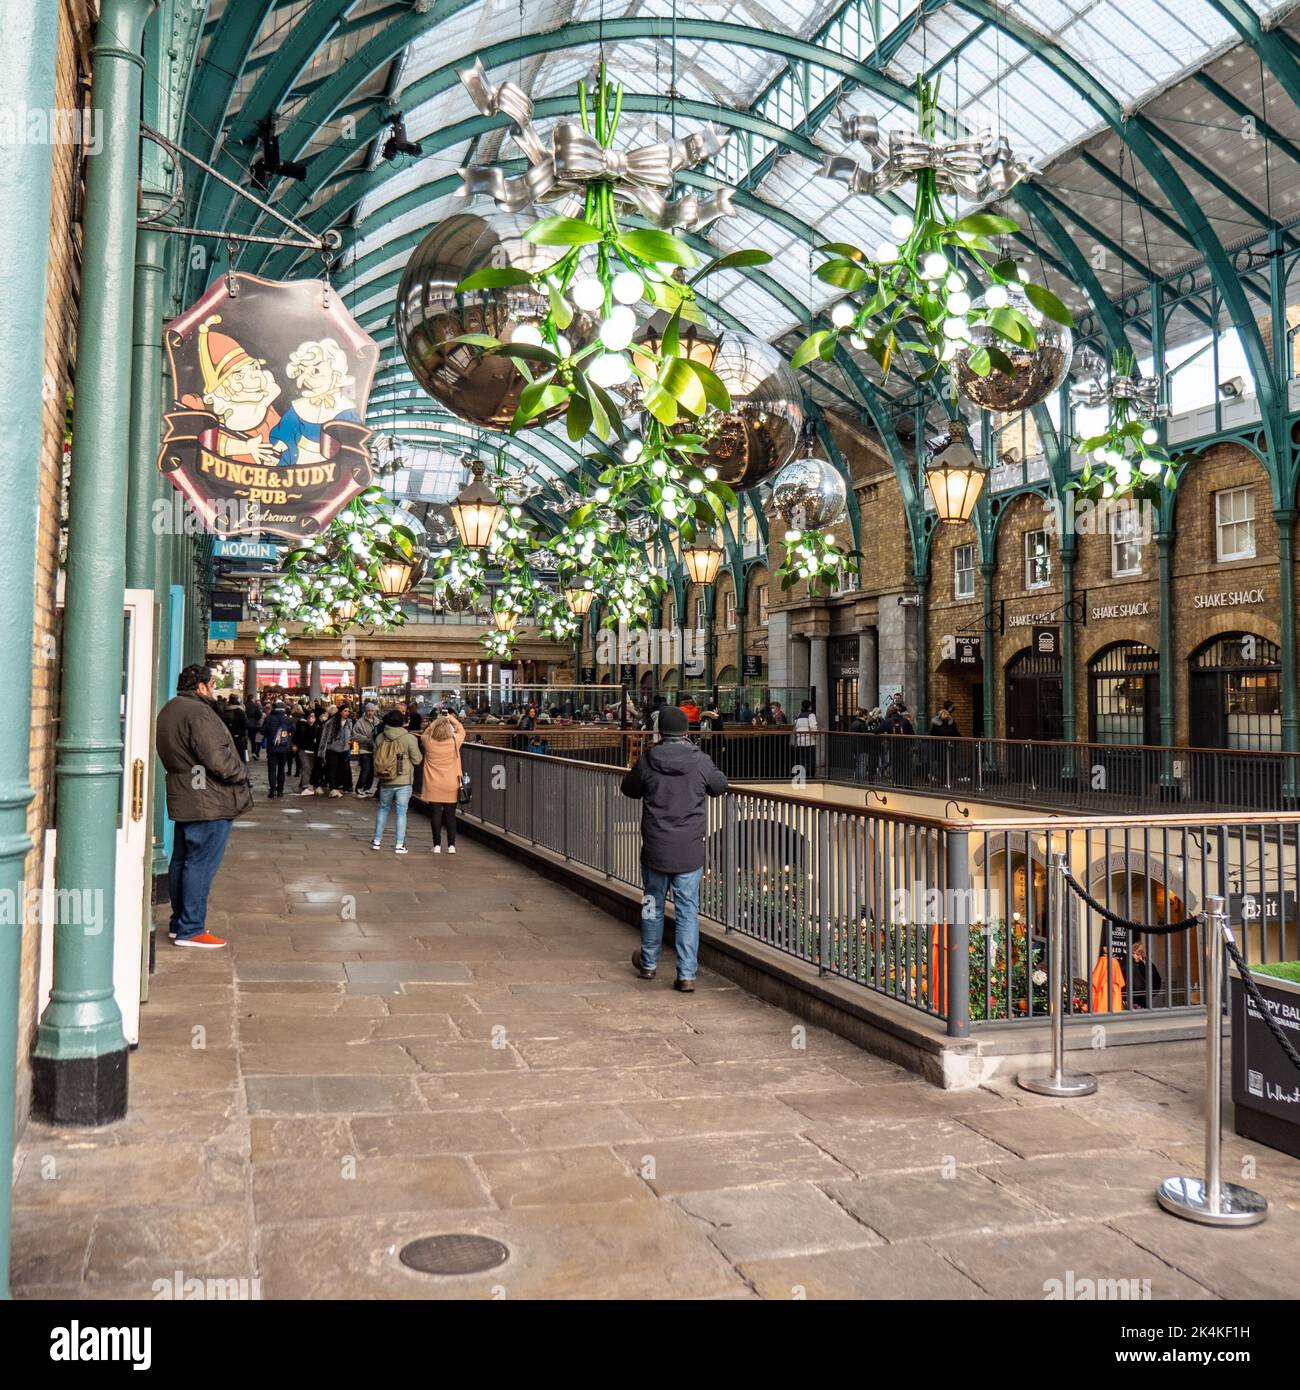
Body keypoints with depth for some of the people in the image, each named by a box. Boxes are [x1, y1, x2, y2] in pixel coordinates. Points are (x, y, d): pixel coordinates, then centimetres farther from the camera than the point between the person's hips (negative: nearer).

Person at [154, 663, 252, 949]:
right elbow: (218, 758, -24)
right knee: (201, 865, -5)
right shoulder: (198, 713, -19)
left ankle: (179, 923, 24)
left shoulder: (168, 711, 14)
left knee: (181, 861, 15)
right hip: (209, 803, -10)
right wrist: (241, 773, -7)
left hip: (183, 799, 10)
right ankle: (191, 930, -2)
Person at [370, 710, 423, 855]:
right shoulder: (409, 738, -13)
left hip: (385, 781, 4)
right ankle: (400, 844, 4)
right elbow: (417, 760, -8)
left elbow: (376, 757, 9)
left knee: (383, 809, 18)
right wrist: (420, 754, 10)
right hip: (404, 782, -4)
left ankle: (377, 840, 24)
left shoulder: (380, 737, 0)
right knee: (401, 812, 3)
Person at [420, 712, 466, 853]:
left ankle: (437, 845, 7)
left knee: (436, 815, 6)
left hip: (433, 787, 0)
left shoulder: (428, 742, -10)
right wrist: (452, 719, 17)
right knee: (450, 815, 8)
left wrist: (436, 722, 11)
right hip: (451, 787, 0)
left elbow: (425, 734, 14)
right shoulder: (454, 742, -11)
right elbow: (462, 731, 11)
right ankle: (451, 845, 8)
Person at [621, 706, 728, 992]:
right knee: (688, 910, 4)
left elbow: (629, 789, 10)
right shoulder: (701, 762, -7)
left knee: (652, 904, 18)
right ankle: (686, 975, 2)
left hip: (655, 849, 1)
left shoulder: (648, 761, -7)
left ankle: (648, 963, 33)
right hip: (690, 851, -1)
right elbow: (720, 786, 11)